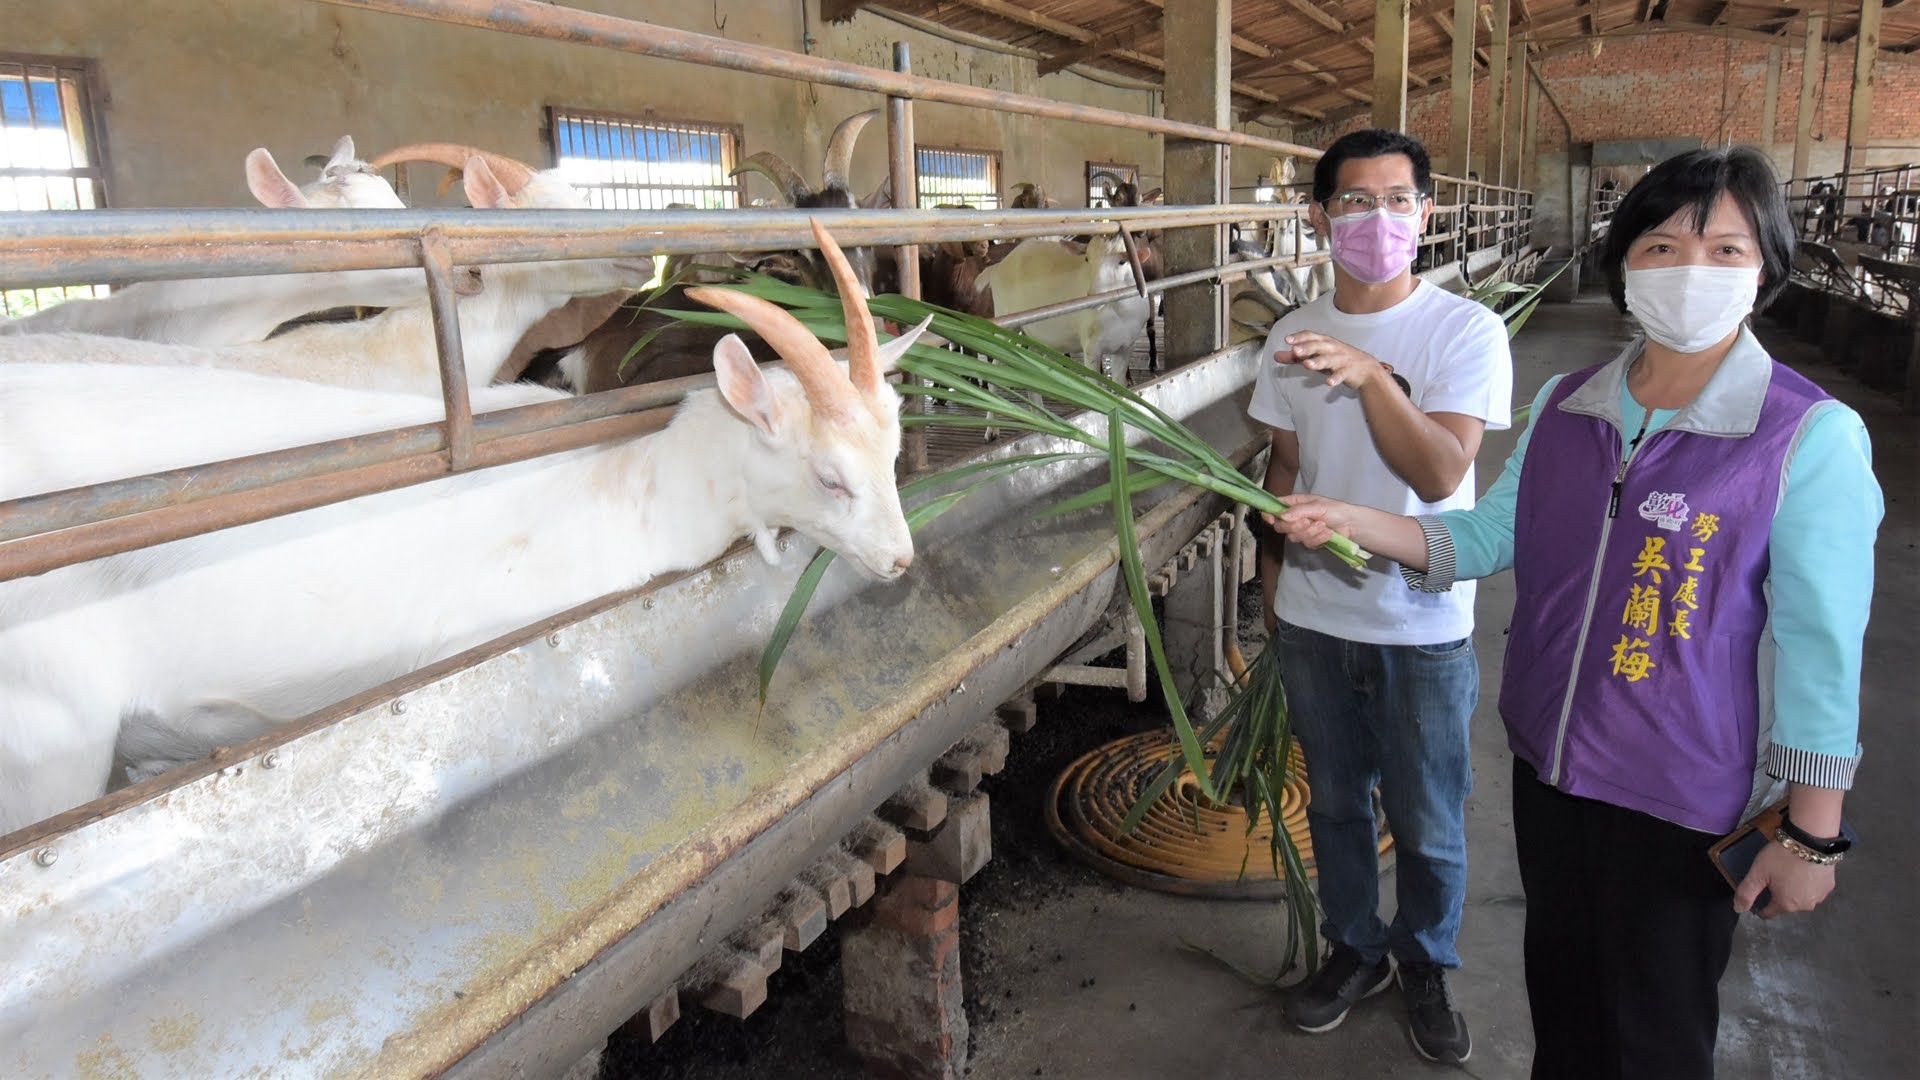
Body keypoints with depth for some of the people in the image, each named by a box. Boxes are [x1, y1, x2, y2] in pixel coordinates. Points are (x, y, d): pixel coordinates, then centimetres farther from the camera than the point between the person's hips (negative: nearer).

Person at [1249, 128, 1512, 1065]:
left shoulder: (1465, 330, -11)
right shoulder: (1294, 336, 2)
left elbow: (1438, 475, -21)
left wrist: (1371, 374, -33)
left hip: (1422, 628, -3)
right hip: (1313, 618, 4)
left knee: (1427, 824, 10)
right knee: (1335, 802, 18)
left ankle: (1425, 967, 36)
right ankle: (1355, 950, 40)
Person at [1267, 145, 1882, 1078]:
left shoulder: (1810, 438, -16)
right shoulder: (1567, 406, 0)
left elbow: (1821, 647, -14)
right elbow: (1492, 532, 4)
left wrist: (1812, 833, -11)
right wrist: (1353, 522, -11)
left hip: (1681, 795, -4)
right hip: (1547, 759, 5)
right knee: (1560, 989, 24)